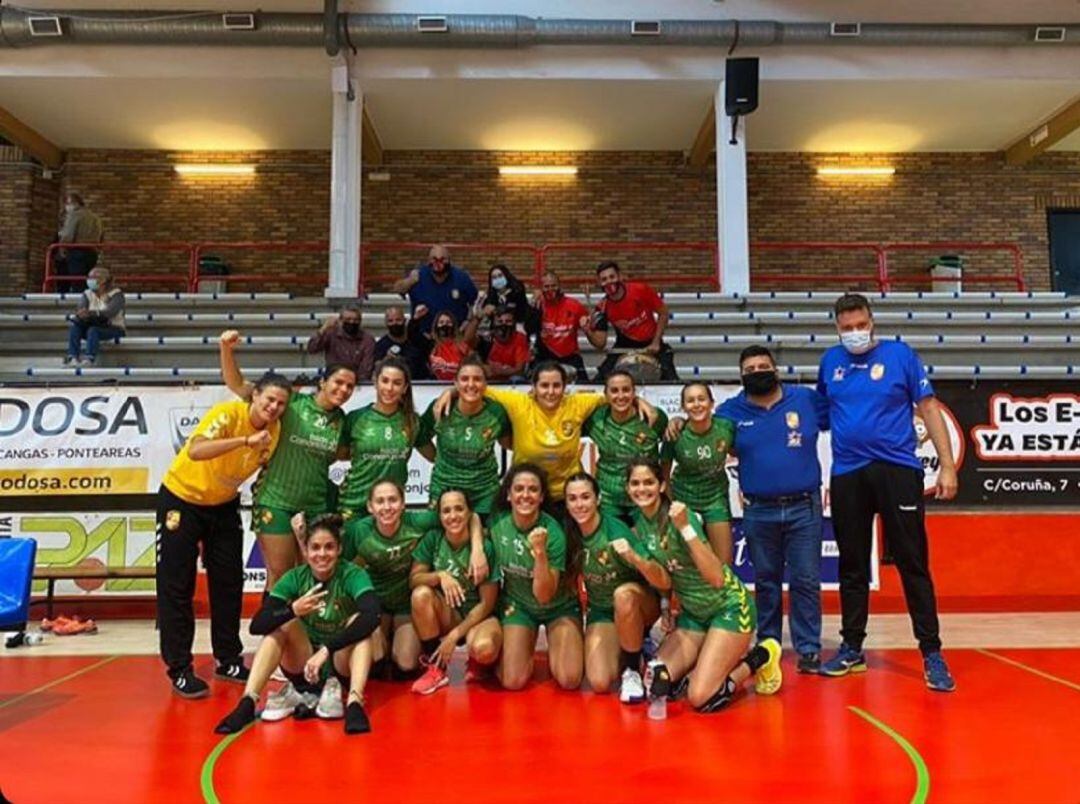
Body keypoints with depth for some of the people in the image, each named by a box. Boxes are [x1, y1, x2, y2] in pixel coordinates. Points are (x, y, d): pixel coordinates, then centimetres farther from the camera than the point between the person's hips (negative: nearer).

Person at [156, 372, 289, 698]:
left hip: (224, 505, 6)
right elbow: (194, 451, -43)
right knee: (176, 586, -3)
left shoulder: (274, 430, -10)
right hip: (181, 498, -6)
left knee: (229, 584, 8)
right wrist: (246, 440, -49)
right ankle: (179, 670, 7)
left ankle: (228, 660, 21)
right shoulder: (227, 413, -27)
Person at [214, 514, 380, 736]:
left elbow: (372, 617, -35)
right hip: (305, 668, 3)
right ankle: (247, 703, -27)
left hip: (343, 666, -2)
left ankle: (354, 703, -41)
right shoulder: (295, 578, -9)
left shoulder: (353, 575, -16)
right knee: (283, 623, -21)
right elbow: (257, 626, -19)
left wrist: (326, 650, -41)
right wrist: (293, 610, -38)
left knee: (359, 622, -28)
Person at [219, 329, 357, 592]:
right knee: (280, 575, 2)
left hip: (316, 508, 4)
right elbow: (237, 385, -10)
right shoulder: (292, 402, -6)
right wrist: (227, 349, -22)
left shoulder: (341, 420, 6)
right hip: (276, 502, -4)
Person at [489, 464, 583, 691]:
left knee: (569, 680, -16)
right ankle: (527, 654, 19)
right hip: (517, 605, 2)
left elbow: (544, 595, -25)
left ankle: (553, 653, 17)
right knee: (512, 681, -14)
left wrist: (540, 552, -38)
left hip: (558, 607, -1)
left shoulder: (553, 532, -23)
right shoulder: (497, 523, -15)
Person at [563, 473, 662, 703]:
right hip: (600, 611, 3)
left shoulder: (616, 529, -24)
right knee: (599, 683, -17)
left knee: (623, 593, -38)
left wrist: (633, 557, -47)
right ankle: (623, 654, 17)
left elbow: (661, 580, -31)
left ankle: (633, 669, -15)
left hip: (639, 605, -3)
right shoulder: (570, 535, -11)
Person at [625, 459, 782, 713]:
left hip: (729, 608, -7)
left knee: (701, 698, -17)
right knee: (656, 684, -4)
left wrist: (685, 528, -36)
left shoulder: (679, 515, -22)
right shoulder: (639, 524, -1)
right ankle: (729, 659, 16)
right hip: (693, 613, 7)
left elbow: (716, 578, -30)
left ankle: (759, 657, 8)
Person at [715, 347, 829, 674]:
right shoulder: (731, 411, 4)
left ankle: (809, 649, 11)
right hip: (758, 511, 1)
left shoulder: (807, 399, 3)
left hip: (804, 508, -1)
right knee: (766, 581, 11)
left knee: (806, 581, 2)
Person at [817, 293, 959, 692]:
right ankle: (852, 649, 23)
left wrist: (947, 464, -6)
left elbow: (928, 408, 0)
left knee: (913, 564, 1)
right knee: (852, 566, 11)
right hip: (846, 476, 3)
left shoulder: (900, 355, 0)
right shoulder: (830, 361, 8)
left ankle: (932, 654, 11)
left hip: (897, 471, -3)